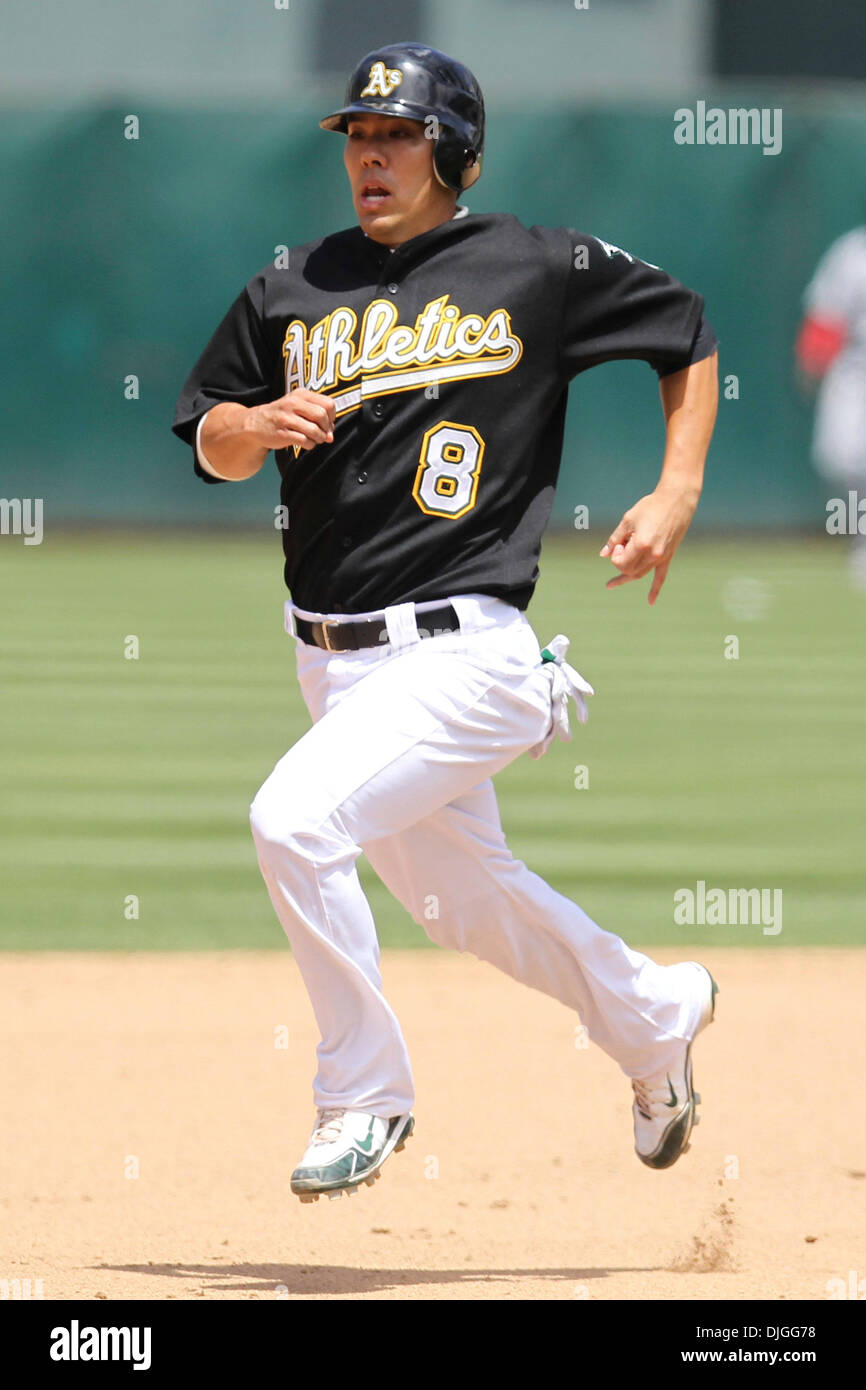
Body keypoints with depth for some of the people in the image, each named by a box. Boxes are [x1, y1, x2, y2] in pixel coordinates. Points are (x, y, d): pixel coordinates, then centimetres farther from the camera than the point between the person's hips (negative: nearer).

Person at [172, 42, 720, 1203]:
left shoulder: (539, 270, -4)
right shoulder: (293, 290, 7)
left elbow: (689, 332, 8)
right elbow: (210, 442, 9)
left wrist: (678, 495, -1)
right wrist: (263, 423, -14)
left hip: (462, 656, -6)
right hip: (334, 660, 6)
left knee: (296, 820, -25)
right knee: (463, 899, 19)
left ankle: (364, 1094, -7)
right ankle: (656, 1019, 46)